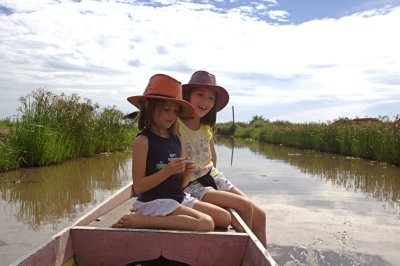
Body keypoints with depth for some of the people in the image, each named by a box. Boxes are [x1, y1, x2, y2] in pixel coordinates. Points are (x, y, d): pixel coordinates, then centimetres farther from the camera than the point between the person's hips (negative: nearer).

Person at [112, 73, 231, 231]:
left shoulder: (175, 140, 8)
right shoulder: (143, 140, -11)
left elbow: (179, 183, 13)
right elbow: (138, 187, -14)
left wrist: (187, 173, -8)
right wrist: (167, 171, -23)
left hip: (179, 198, 8)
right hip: (154, 201, -8)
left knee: (225, 218, 3)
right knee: (206, 223, -24)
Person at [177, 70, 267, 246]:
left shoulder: (206, 127, 6)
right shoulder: (176, 125, -15)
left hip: (213, 177, 7)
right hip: (190, 185, -7)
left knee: (259, 215, -3)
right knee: (245, 206, -19)